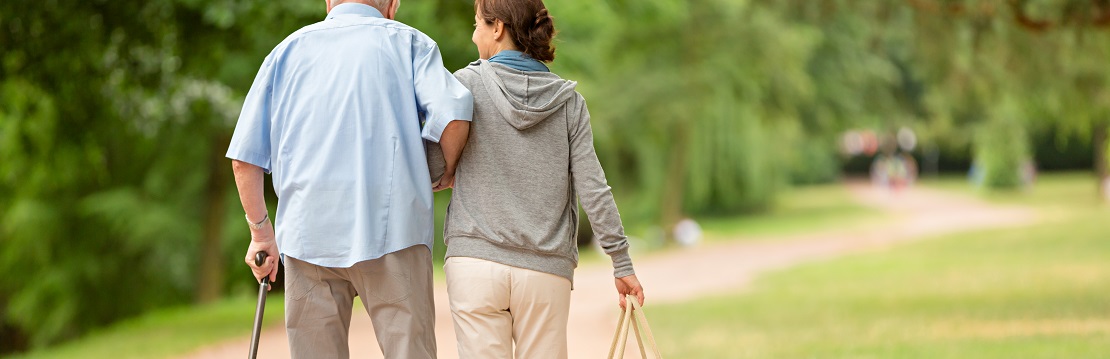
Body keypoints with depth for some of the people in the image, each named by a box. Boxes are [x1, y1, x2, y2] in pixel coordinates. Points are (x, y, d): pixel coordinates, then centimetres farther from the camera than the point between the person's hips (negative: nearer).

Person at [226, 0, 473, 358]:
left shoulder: (288, 49, 17)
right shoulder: (408, 42, 9)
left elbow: (245, 158, 12)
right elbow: (453, 114, -10)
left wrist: (262, 233, 20)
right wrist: (448, 174, 8)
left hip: (308, 234, 3)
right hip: (391, 233, -2)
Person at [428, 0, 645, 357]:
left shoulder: (467, 84, -1)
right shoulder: (568, 100, 5)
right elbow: (593, 188, 1)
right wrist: (622, 262, 6)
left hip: (475, 264, -2)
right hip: (546, 273, 2)